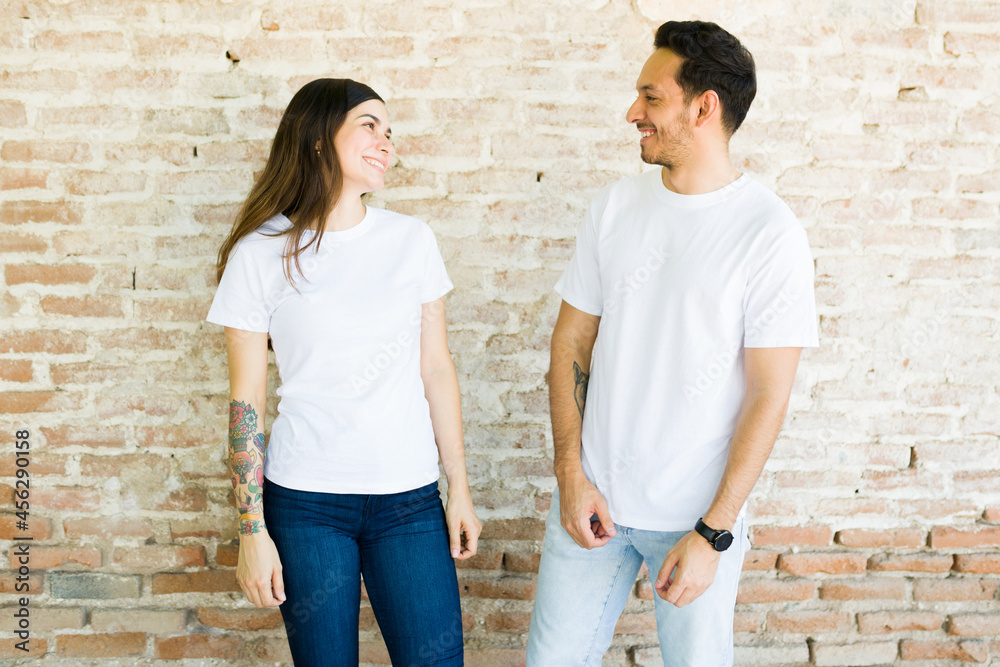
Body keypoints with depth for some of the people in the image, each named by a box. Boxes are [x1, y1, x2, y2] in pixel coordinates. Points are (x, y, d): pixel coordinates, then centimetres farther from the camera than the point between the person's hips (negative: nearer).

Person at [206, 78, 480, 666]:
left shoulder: (412, 239, 3)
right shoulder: (260, 254, -4)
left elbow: (437, 369, 7)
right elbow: (246, 401, -2)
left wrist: (461, 490, 7)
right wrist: (253, 531, -3)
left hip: (410, 498, 2)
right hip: (305, 504, -2)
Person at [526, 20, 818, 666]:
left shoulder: (770, 233, -12)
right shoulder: (615, 206, 1)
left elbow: (768, 396, -12)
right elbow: (572, 341, 5)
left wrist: (713, 532, -14)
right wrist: (571, 475, -2)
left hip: (698, 513, -3)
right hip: (593, 496, 4)